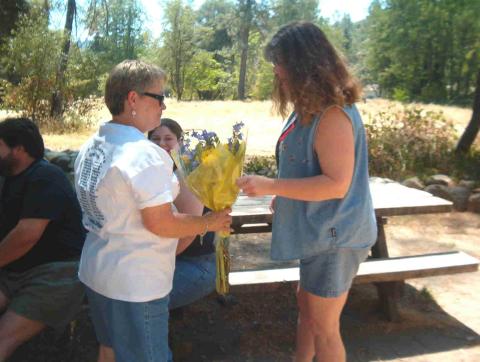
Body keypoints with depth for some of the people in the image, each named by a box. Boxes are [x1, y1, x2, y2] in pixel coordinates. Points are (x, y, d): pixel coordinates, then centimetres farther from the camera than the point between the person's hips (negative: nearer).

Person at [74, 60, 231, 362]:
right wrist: (210, 223, -11)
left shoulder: (91, 147, 4)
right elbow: (160, 223, -24)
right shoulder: (145, 154, -25)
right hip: (136, 285, -8)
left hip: (96, 272, 9)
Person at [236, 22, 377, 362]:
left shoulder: (333, 116, -25)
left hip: (334, 236, -10)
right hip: (319, 231, 10)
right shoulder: (311, 109, 6)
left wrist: (270, 186, -27)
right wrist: (284, 197, 15)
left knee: (324, 326, 6)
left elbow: (336, 184, -28)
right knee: (306, 303, 26)